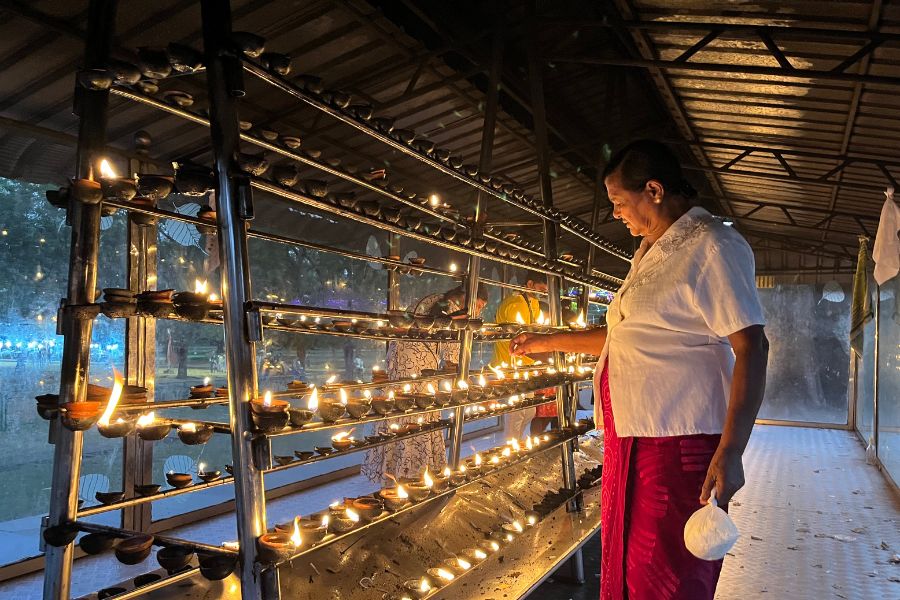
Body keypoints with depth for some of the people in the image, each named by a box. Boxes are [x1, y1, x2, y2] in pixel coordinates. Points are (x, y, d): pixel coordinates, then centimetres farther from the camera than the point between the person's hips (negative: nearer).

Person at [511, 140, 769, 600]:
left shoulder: (711, 246, -10)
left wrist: (730, 453, -24)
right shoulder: (649, 253, 19)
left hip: (677, 444, -9)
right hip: (630, 439, 9)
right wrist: (546, 343, 30)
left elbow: (751, 347, -17)